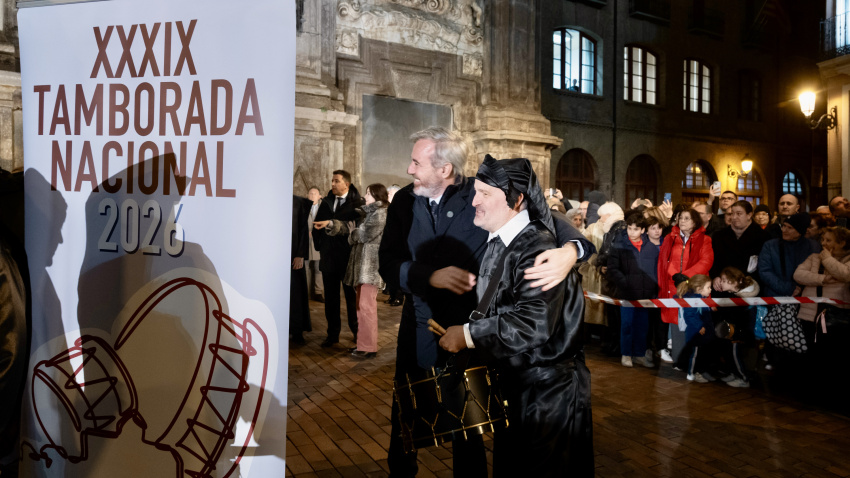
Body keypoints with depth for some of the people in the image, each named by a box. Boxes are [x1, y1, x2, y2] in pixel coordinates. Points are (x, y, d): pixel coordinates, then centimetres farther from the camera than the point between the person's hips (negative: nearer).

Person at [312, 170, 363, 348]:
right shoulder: (326, 202, 10)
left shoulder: (357, 203, -6)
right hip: (329, 257, 5)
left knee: (351, 295, 7)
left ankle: (356, 330, 22)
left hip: (348, 258, -4)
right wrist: (319, 246, 8)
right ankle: (333, 333, 17)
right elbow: (316, 225, 15)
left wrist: (331, 223, -20)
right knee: (330, 297, 8)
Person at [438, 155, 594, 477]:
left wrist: (468, 336, -25)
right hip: (510, 382, 9)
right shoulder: (495, 243, 7)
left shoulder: (539, 250, -23)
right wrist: (454, 328, 4)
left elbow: (533, 323, -33)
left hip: (546, 391, -9)